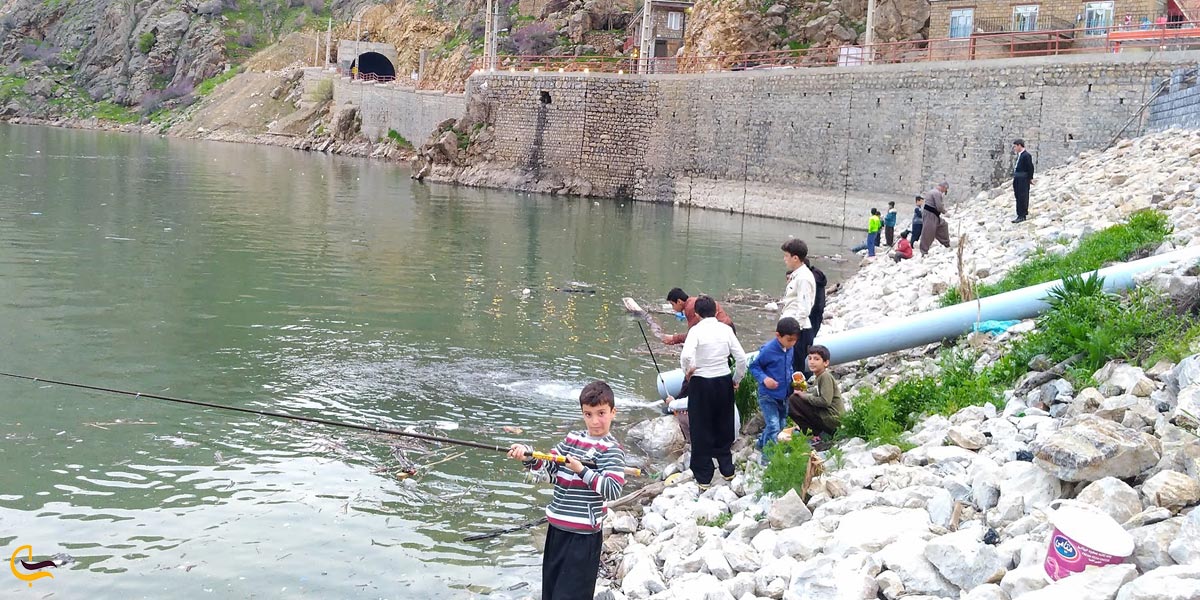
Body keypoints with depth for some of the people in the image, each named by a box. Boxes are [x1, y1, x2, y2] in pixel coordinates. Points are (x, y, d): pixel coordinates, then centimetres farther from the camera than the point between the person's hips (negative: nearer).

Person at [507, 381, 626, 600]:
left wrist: (582, 470, -25)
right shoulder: (573, 439, 11)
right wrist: (527, 456, -10)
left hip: (583, 534, -7)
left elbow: (613, 490, -20)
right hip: (557, 526, 7)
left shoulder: (612, 450, -10)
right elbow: (548, 465, 8)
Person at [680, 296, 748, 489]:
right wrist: (736, 379, 11)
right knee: (724, 427, 19)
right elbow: (741, 357, -3)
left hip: (701, 382, -4)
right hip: (724, 381, 4)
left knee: (701, 430, 7)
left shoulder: (696, 330, -13)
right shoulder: (725, 329, -2)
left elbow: (686, 356, -27)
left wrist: (688, 372, -7)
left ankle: (703, 477, 12)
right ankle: (727, 469, 29)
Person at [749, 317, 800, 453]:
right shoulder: (768, 350, -22)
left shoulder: (790, 349, 0)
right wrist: (764, 378, -27)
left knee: (782, 425, 20)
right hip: (768, 396, -8)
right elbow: (753, 366, -12)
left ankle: (762, 443, 41)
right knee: (773, 427, -13)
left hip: (783, 395, 8)